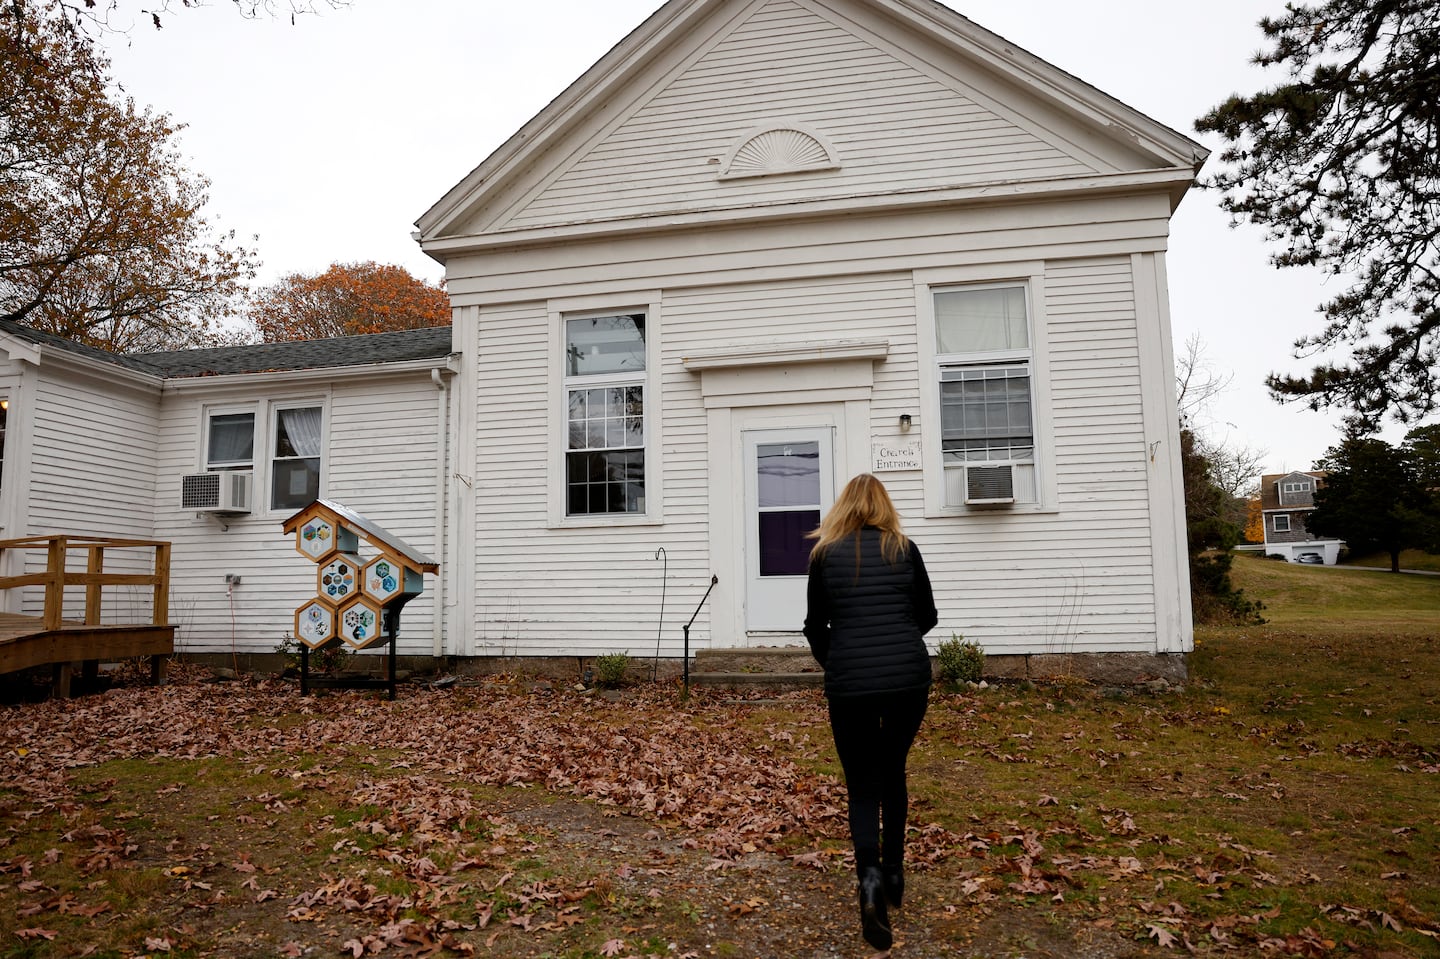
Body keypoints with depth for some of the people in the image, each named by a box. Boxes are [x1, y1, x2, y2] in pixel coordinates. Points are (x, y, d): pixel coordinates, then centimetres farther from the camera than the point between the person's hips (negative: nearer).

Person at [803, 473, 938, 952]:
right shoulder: (904, 548, 3)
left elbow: (815, 626, 4)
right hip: (909, 679, 2)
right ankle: (893, 874, 28)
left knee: (863, 785, 8)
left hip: (850, 683, -1)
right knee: (893, 774, 21)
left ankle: (870, 877, -13)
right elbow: (927, 616, 10)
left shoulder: (825, 553, 1)